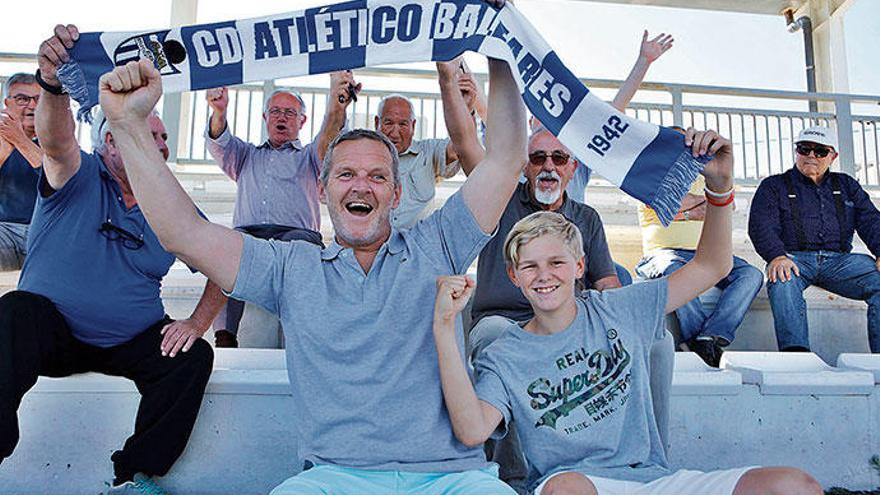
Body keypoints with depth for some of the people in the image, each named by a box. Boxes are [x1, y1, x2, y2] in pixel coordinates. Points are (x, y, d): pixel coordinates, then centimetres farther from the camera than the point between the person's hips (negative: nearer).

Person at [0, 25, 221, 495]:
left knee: (195, 356, -21)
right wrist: (53, 85, -47)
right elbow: (56, 140, -26)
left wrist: (196, 322, -13)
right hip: (51, 332, -2)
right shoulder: (80, 178, -2)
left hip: (131, 344, 2)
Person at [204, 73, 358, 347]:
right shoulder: (247, 156, 34)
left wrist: (337, 105, -22)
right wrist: (219, 112, -13)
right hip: (247, 233, 2)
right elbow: (219, 143, 12)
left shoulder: (309, 157, 26)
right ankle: (224, 338, -34)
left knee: (299, 243, -38)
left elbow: (329, 139, 2)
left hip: (296, 232, -2)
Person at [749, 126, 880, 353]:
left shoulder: (846, 185, 26)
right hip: (795, 258, -3)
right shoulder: (773, 186, 16)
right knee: (782, 278, -38)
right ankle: (795, 351, -49)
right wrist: (776, 255, -22)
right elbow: (761, 226, 0)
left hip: (839, 259, 3)